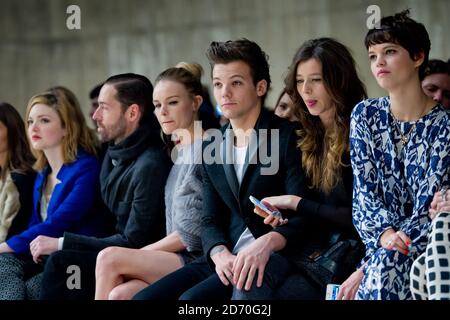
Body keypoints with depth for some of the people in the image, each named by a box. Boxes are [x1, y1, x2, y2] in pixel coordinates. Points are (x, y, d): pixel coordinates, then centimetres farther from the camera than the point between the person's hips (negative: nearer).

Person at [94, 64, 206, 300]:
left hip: (197, 259, -7)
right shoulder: (178, 152, 21)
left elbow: (197, 231, -12)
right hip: (174, 259, 7)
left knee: (109, 258, -20)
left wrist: (141, 254, -7)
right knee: (119, 294, -20)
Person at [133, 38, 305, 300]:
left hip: (273, 259, -7)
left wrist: (266, 243, -30)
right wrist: (220, 254, -11)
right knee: (144, 297, -11)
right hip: (225, 260, 7)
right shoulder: (213, 148, 16)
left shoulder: (287, 137, -4)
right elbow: (211, 220, 12)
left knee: (192, 299, -29)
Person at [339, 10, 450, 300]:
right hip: (375, 239, 3)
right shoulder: (365, 115, 6)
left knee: (385, 266, -33)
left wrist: (368, 268, -19)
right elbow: (364, 189, 1)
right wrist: (385, 233, -21)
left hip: (424, 243, -3)